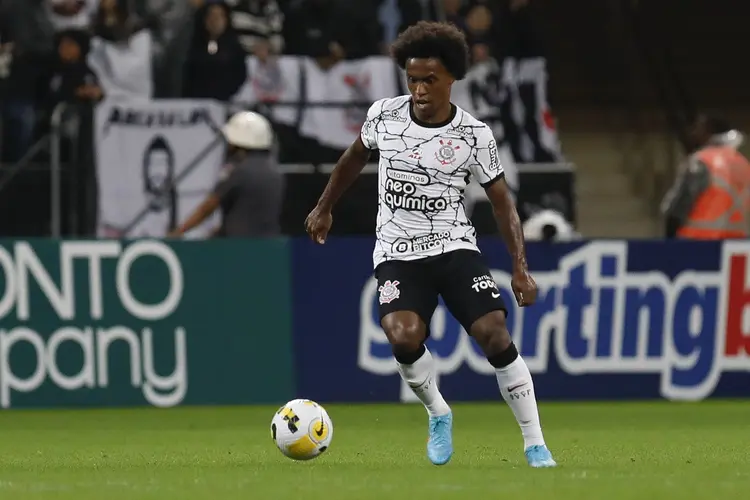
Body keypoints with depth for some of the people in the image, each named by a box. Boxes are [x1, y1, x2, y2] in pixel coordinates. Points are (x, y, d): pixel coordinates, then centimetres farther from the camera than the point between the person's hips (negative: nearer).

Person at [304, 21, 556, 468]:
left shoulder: (475, 135, -6)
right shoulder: (384, 115, -2)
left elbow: (502, 201, 0)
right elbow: (356, 156, 19)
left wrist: (521, 269, -8)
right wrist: (324, 208, 27)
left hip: (455, 247, -1)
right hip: (398, 253, 1)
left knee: (495, 333, -19)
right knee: (403, 337, -26)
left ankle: (535, 445, -8)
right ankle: (438, 414, 4)